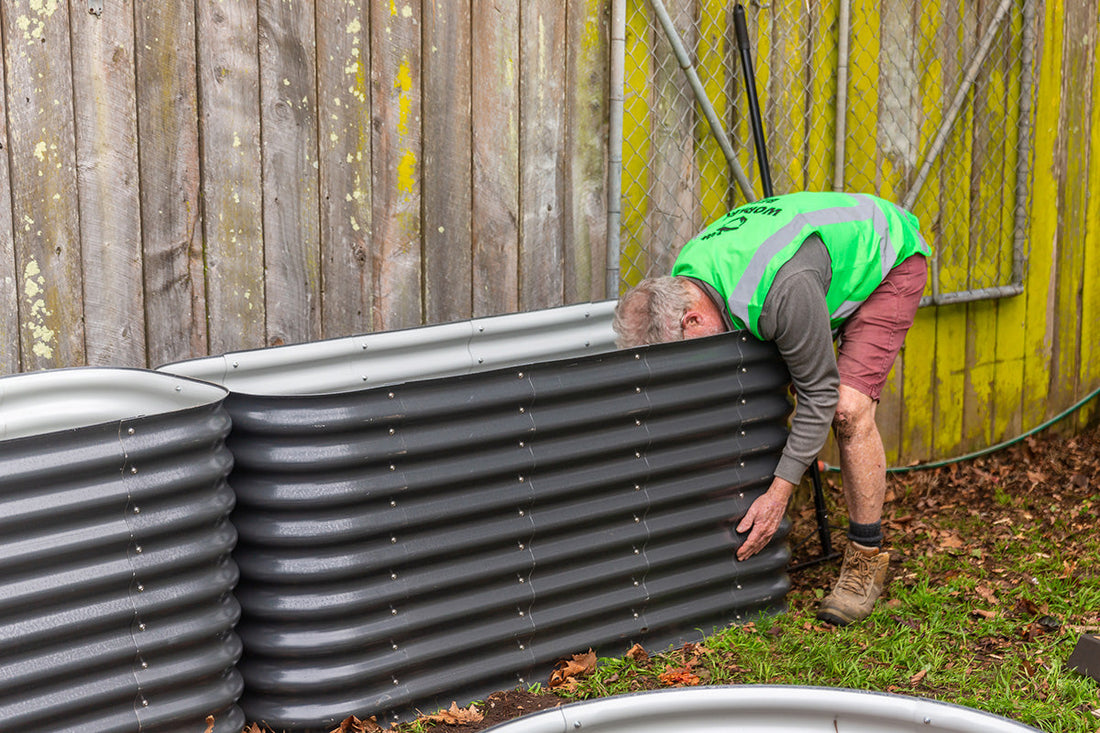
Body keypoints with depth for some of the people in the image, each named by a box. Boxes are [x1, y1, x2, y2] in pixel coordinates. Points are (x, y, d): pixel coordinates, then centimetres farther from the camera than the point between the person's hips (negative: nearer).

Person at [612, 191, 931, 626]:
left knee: (848, 409, -22)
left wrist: (779, 493, -30)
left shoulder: (783, 288, -43)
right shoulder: (683, 279, -19)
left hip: (887, 259, -7)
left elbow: (818, 393, -32)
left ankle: (866, 559, -7)